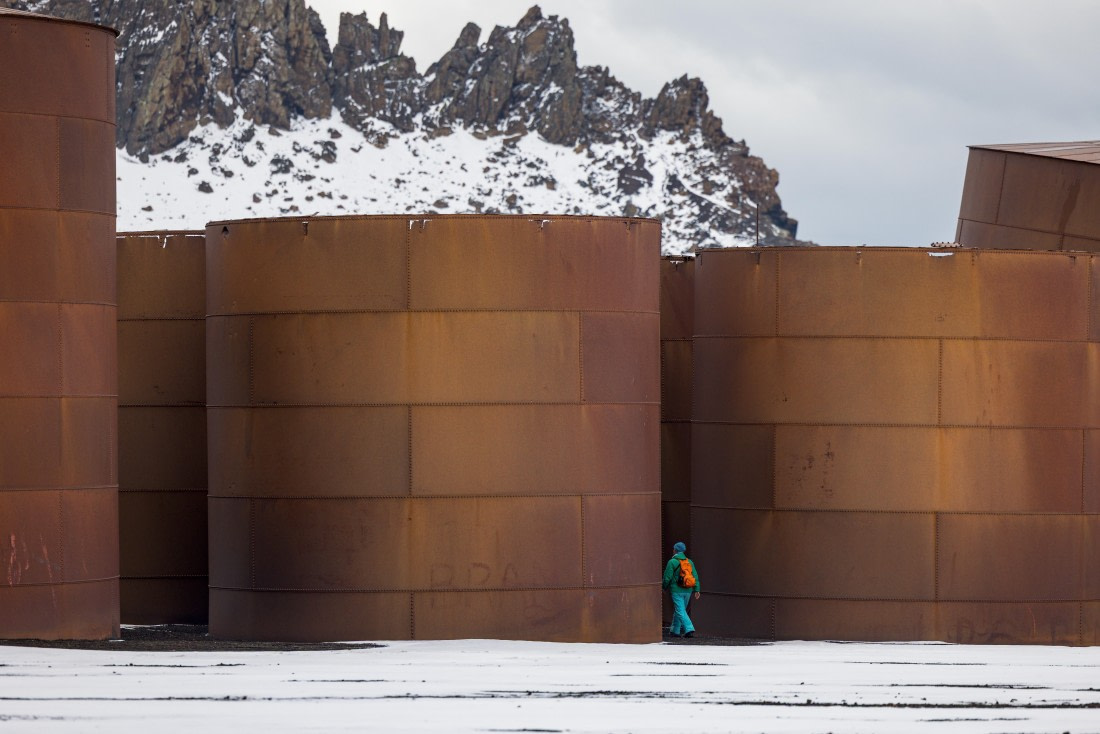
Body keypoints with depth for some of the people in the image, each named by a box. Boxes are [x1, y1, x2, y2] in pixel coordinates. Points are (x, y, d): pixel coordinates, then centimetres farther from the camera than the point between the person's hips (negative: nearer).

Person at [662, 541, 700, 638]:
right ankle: (675, 630, 26)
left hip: (676, 591, -6)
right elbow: (695, 576, 3)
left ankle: (689, 629, -22)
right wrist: (697, 589, 2)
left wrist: (663, 586, 9)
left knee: (680, 611, -8)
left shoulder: (672, 562, -9)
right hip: (687, 590, 6)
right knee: (679, 610, 19)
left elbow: (667, 578, -9)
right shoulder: (689, 562, 8)